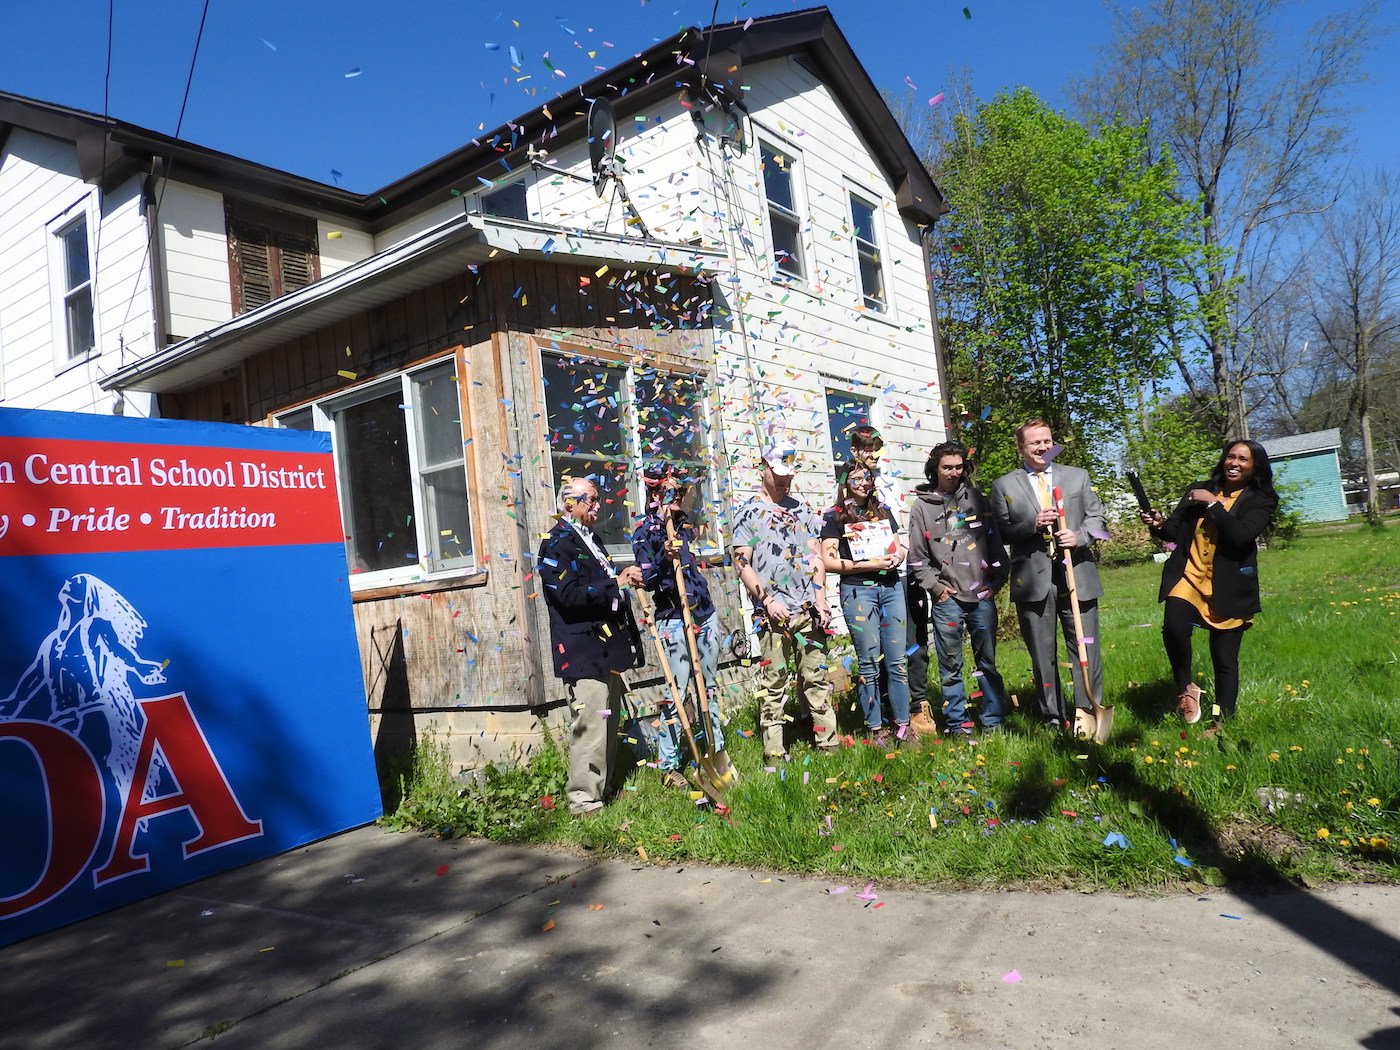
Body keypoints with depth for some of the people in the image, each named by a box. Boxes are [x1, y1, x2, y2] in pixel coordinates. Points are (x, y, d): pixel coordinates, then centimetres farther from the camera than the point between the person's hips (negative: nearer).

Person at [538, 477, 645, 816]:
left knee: (610, 725, 14)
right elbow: (569, 594, -21)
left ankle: (602, 790, 24)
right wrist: (616, 584, -19)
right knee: (590, 726, -9)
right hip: (583, 653, -9)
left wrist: (625, 578, 11)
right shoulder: (557, 543, -8)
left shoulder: (592, 540, 21)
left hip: (609, 649, 10)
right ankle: (584, 801, 0)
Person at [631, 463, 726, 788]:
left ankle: (715, 751, 23)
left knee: (709, 687, 13)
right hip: (674, 620, -6)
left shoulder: (688, 525, 13)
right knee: (676, 693, -4)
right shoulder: (645, 533, -5)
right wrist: (665, 559, -24)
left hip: (705, 615, 6)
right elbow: (647, 582, -11)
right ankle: (668, 766, 6)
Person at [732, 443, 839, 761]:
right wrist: (767, 600, -10)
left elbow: (816, 558, 14)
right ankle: (773, 751, 6)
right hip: (772, 612, -3)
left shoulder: (803, 510, 17)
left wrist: (820, 601, 3)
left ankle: (828, 741, 15)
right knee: (773, 682, -1)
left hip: (808, 610, 3)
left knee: (817, 677, 7)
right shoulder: (748, 512, 5)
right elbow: (742, 563, -1)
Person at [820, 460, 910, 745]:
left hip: (891, 587, 4)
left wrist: (896, 558, -3)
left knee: (896, 661, 4)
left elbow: (900, 548, 21)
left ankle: (902, 726, 12)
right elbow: (828, 561, -6)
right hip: (857, 590, -4)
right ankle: (876, 730, 8)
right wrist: (869, 564, -13)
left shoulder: (883, 511, 16)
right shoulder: (836, 517, 2)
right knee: (869, 663, 0)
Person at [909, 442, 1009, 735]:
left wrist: (996, 581, 3)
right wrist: (935, 586, -5)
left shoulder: (978, 500, 9)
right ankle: (957, 724, 13)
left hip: (982, 596, 2)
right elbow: (917, 557, 3)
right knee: (951, 666, 3)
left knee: (988, 662, 7)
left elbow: (996, 543, 10)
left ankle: (993, 721, 17)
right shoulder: (922, 506, 4)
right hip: (946, 600, -2)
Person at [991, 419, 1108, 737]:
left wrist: (1080, 537, -10)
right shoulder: (1003, 485, 7)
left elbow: (1096, 516, 10)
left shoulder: (1078, 476, 13)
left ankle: (1088, 714, 10)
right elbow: (1001, 533, 2)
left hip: (1077, 574, 1)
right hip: (1032, 578, -1)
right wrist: (1033, 524, -14)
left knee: (1085, 646, 0)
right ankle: (1054, 719, 17)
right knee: (1042, 654, 6)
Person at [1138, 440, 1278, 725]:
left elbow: (1242, 535, -17)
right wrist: (1158, 525, -12)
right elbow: (1175, 531, 9)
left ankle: (1223, 721, 21)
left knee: (1225, 660, 4)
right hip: (1189, 576, 1)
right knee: (1174, 628, -26)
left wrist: (1213, 504, -15)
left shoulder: (1261, 500, 2)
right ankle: (1185, 688, -2)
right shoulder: (1200, 490, 10)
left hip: (1228, 588, -1)